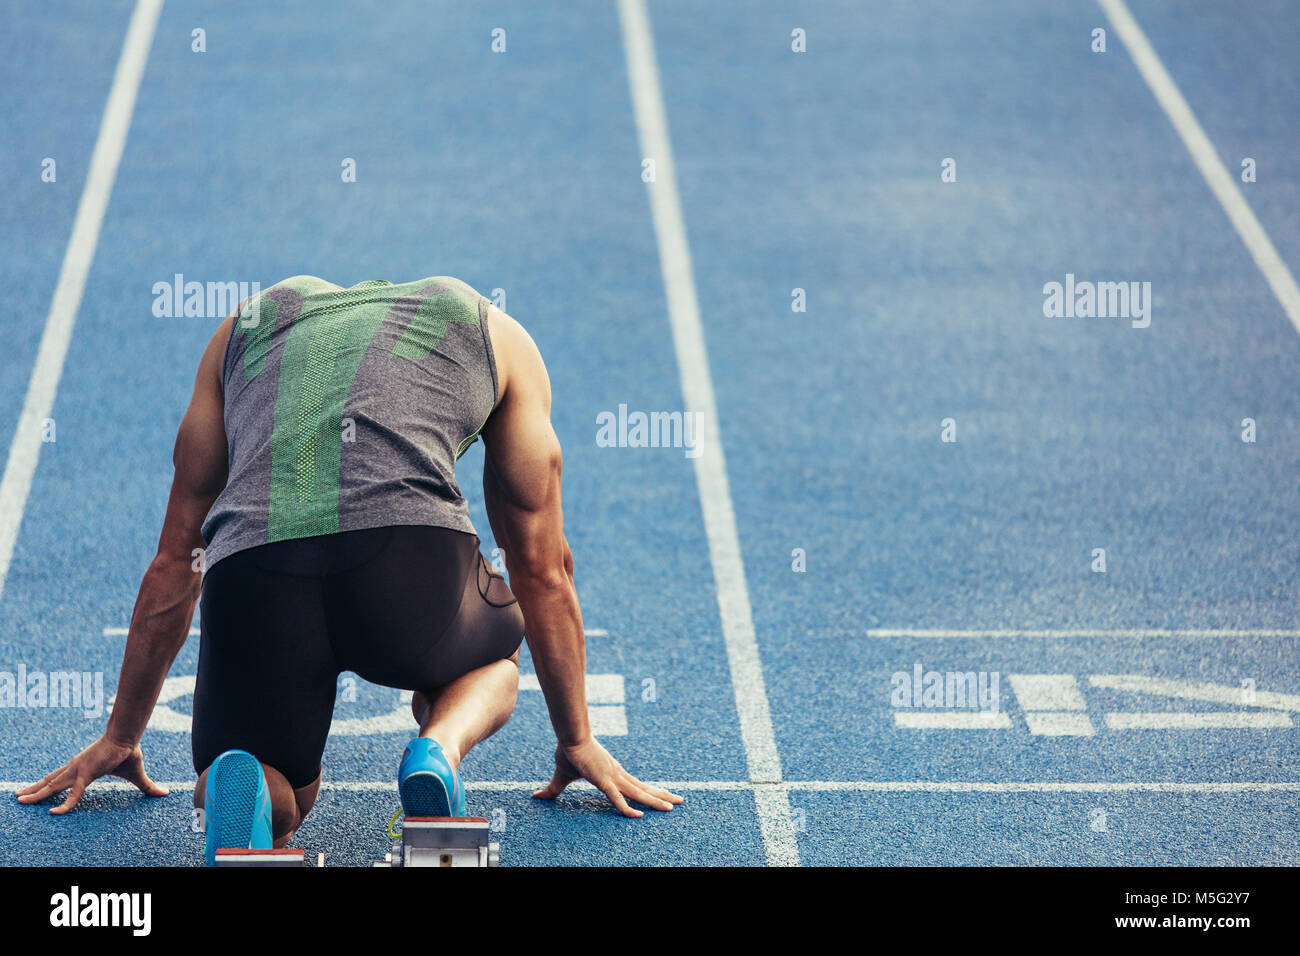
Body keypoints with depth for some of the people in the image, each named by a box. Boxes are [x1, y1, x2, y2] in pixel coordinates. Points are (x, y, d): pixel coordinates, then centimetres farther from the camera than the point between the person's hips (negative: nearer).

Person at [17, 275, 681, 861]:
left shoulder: (248, 323, 37)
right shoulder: (497, 335, 33)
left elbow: (176, 558, 39)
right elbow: (542, 567, 35)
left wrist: (119, 739, 45)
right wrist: (577, 741, 43)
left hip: (250, 568, 1)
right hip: (411, 540, -1)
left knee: (280, 795, 26)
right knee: (492, 657, 34)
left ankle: (238, 788, -11)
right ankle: (441, 746, 0)